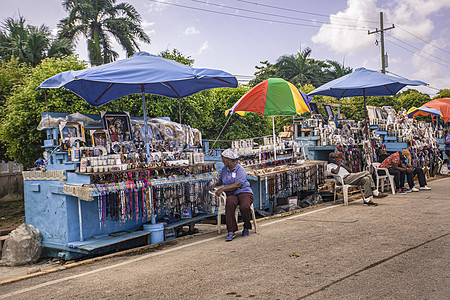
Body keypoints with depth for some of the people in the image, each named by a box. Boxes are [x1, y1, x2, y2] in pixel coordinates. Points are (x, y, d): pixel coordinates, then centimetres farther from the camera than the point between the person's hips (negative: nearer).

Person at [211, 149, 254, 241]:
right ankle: (231, 232, -35)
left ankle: (247, 227, -5)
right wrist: (215, 184, 9)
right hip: (232, 195, 4)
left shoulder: (240, 170, -8)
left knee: (244, 207, -37)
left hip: (244, 193, -4)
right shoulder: (224, 169, 14)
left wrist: (223, 189, -24)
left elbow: (237, 185, -20)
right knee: (229, 203, -35)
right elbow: (221, 180, 31)